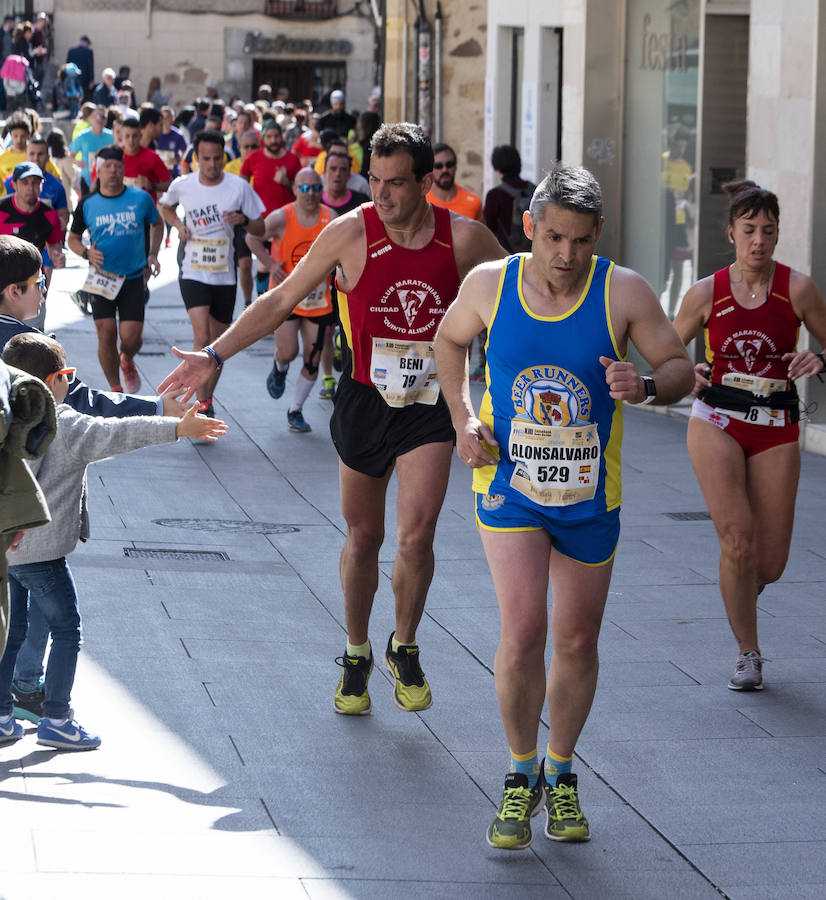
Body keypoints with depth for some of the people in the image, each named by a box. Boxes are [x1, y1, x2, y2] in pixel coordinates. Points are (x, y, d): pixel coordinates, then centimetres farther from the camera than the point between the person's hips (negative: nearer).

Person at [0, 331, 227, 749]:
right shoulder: (67, 428, -16)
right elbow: (119, 433, -20)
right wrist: (177, 428, -19)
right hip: (40, 551, -8)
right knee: (66, 630, 4)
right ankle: (56, 720, 4)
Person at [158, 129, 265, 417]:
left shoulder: (239, 187, -5)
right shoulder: (182, 185, -3)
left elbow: (262, 228, 2)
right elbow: (165, 206, 20)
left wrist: (243, 220, -19)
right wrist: (178, 225, 0)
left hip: (225, 276, 2)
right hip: (193, 274, -2)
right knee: (201, 338, -19)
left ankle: (208, 398, 30)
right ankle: (202, 404, -14)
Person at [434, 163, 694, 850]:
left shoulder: (623, 292, -12)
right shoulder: (489, 284, -8)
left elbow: (682, 367, -7)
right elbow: (450, 341, 12)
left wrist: (647, 386, -30)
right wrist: (463, 419, -3)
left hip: (589, 496, 1)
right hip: (509, 485, -1)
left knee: (578, 642, 10)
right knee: (523, 631, -16)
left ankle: (561, 774, 33)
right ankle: (521, 776, 4)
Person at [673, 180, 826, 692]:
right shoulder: (707, 294, -1)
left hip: (776, 428, 1)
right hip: (716, 423, -1)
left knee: (770, 565, 0)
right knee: (738, 542, -14)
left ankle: (744, 586, 38)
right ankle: (749, 655, 3)